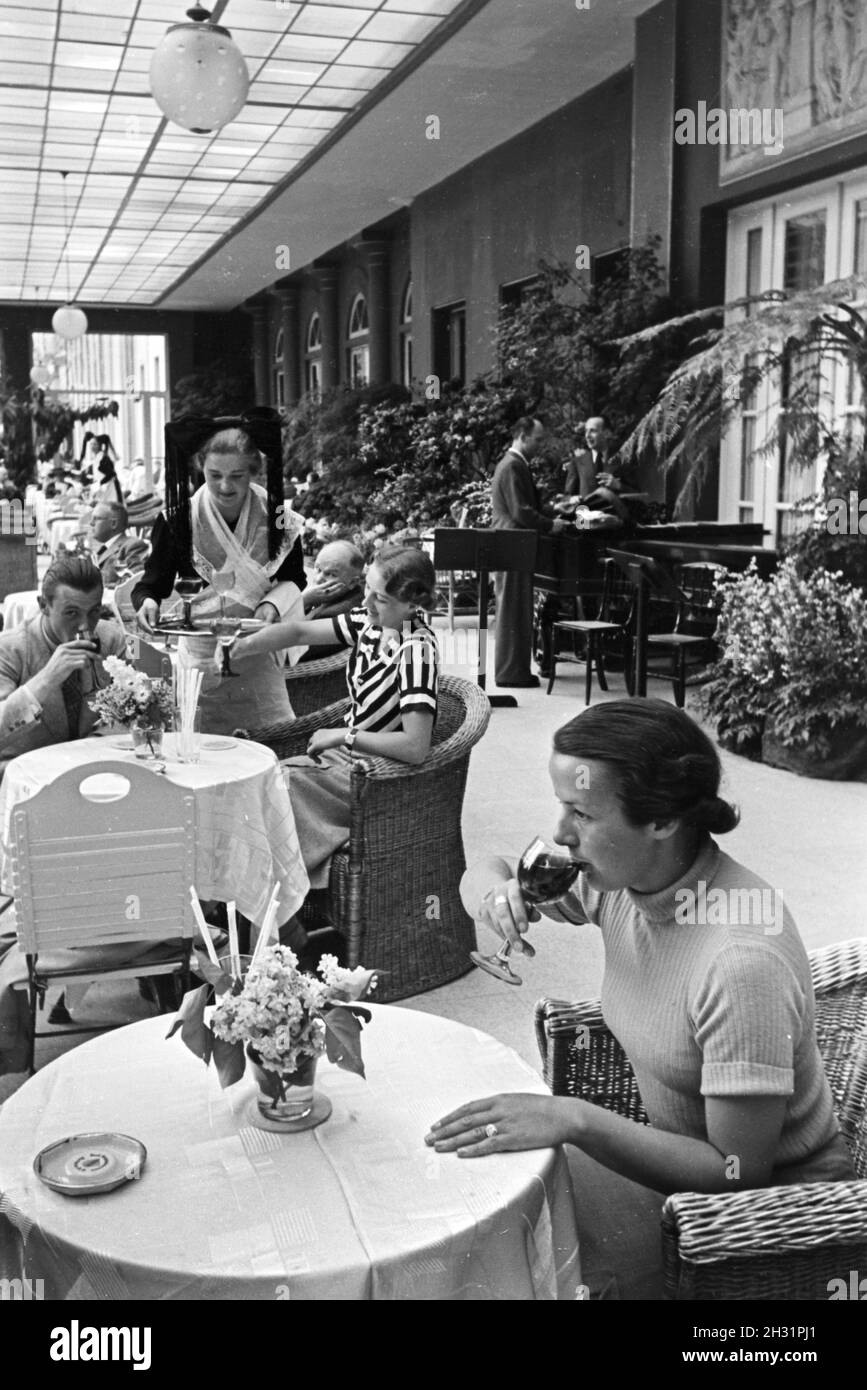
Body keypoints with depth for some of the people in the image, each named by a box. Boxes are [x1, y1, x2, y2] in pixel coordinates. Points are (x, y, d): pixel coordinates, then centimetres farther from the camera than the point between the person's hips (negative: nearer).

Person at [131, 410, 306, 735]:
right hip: (199, 653, -1)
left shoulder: (275, 516, -5)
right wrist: (147, 602, -26)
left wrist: (273, 604, -11)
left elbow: (294, 579, 9)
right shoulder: (178, 519, -8)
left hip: (257, 656, 1)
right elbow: (151, 584, -3)